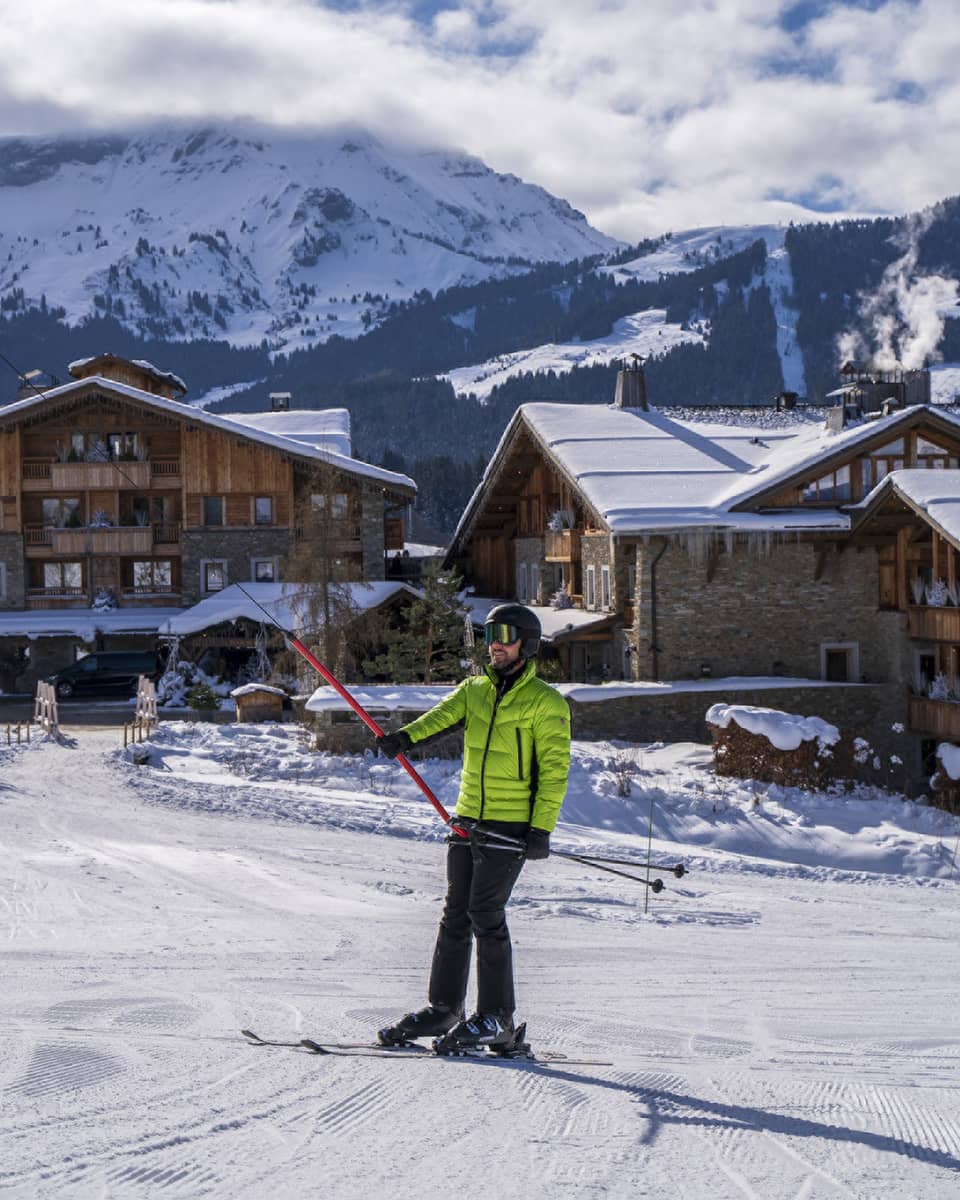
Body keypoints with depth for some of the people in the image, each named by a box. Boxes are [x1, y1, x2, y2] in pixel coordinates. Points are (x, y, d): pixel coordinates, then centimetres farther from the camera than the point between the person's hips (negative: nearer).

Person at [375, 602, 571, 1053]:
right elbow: (443, 715, -7)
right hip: (467, 818, 6)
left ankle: (497, 1019, -5)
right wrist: (406, 736, -28)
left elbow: (554, 769, -7)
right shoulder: (475, 689, 12)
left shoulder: (546, 703, -3)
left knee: (485, 914, -11)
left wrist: (541, 828, -16)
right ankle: (443, 1007, 19)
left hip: (510, 825, -6)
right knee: (455, 914, 9)